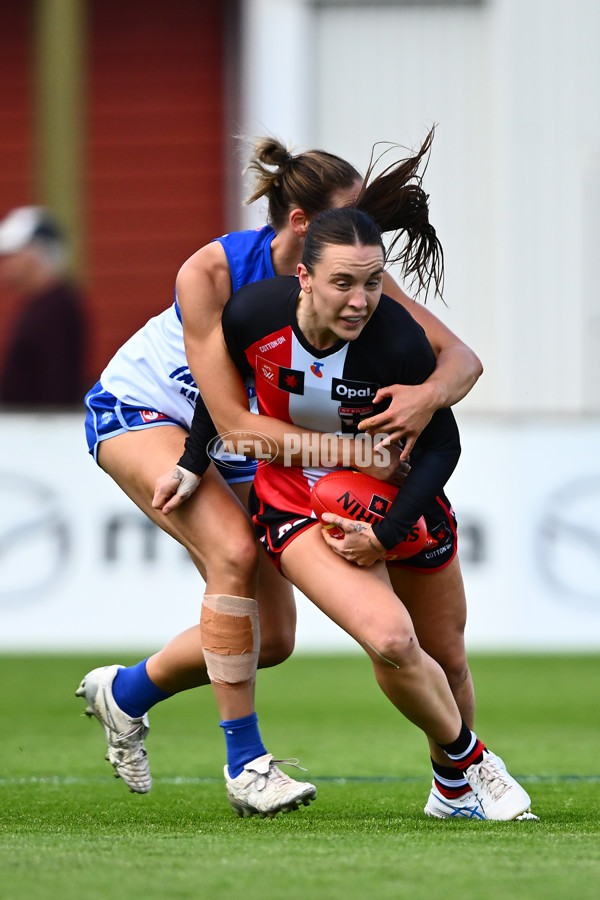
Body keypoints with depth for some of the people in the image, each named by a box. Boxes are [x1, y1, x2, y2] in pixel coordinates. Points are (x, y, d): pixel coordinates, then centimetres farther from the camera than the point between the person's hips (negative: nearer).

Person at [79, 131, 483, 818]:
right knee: (234, 552, -31)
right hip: (139, 406, -6)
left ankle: (124, 693, 20)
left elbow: (459, 357, -24)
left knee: (272, 638, -3)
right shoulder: (212, 272, -31)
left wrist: (428, 395, -48)